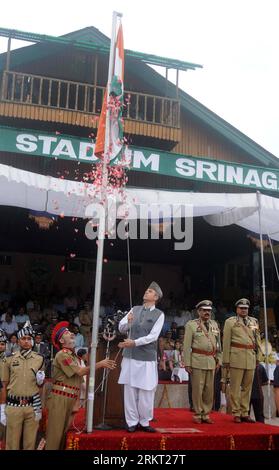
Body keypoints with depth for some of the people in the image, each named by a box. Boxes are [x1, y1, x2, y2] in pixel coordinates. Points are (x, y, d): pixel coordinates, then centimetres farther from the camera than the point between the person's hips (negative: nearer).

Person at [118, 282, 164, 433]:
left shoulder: (159, 314, -3)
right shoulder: (135, 309, 8)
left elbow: (153, 336, -11)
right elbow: (121, 328, 7)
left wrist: (134, 342, -19)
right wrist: (128, 322, -15)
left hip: (147, 358, -2)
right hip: (130, 355, 3)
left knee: (146, 392, 2)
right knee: (130, 390, 5)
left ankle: (144, 422, 17)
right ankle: (132, 422, 15)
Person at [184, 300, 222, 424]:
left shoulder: (214, 324, 12)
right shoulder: (191, 325, -2)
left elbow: (218, 343, 15)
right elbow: (187, 346, -4)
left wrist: (219, 359, 10)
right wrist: (187, 363, -8)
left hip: (211, 361, 4)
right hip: (197, 361, -4)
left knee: (209, 389, 8)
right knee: (197, 389, 1)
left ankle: (206, 414, 19)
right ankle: (197, 415, 14)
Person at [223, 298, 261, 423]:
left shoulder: (254, 321, 15)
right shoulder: (230, 322, 4)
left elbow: (258, 340, 16)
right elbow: (226, 342, 1)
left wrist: (258, 356, 9)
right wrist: (226, 360, -3)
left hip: (251, 358, 4)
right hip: (236, 356, -4)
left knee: (247, 387, 9)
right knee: (235, 387, -1)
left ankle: (245, 413, 17)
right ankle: (236, 414, 6)